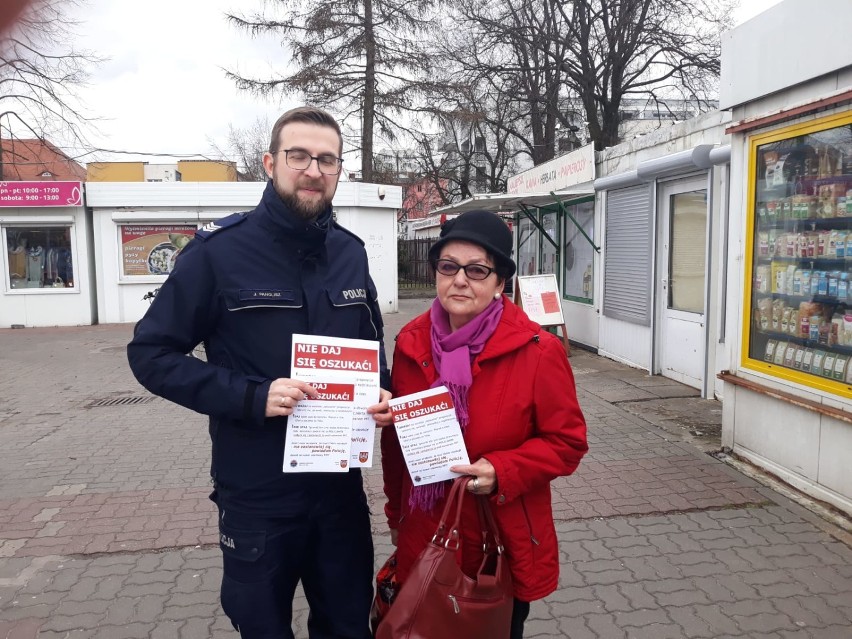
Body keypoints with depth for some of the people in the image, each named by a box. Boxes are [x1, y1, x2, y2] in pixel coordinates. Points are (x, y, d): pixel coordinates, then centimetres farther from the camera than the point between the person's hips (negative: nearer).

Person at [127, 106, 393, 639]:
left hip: (341, 484, 4)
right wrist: (252, 396, -23)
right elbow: (151, 354, -11)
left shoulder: (350, 252, 3)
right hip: (257, 494, -4)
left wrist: (381, 392, -5)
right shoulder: (221, 249, -12)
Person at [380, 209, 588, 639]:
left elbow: (567, 441, -8)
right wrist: (395, 513, 15)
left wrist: (502, 472, -23)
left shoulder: (537, 350, -16)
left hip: (505, 546, -3)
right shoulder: (411, 342, -3)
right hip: (425, 539, 3)